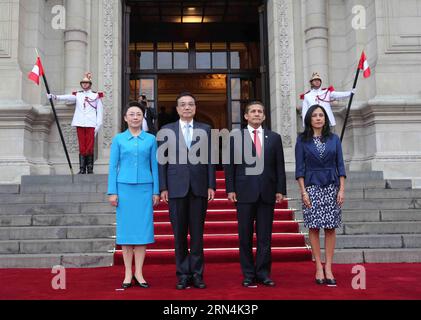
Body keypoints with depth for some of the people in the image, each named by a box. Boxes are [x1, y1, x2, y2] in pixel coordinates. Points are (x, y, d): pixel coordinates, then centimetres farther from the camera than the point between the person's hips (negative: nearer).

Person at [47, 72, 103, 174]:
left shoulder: (96, 96, 8)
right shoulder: (77, 95, 15)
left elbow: (100, 111, 4)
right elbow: (67, 97, -4)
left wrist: (98, 125, -4)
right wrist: (55, 97, -23)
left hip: (91, 125, -2)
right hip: (80, 124, 2)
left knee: (90, 147, -4)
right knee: (82, 147, 2)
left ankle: (90, 169, 1)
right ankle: (82, 169, 4)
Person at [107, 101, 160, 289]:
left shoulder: (150, 139, 6)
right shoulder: (118, 139, 5)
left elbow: (154, 166, 7)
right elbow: (113, 166, 4)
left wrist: (156, 191, 3)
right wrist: (112, 192, -2)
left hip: (144, 188, 1)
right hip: (124, 187, 0)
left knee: (143, 228, 1)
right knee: (126, 229, 3)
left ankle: (139, 273, 10)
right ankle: (128, 274, 10)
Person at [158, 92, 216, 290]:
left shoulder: (205, 130, 9)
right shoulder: (166, 130, 7)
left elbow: (210, 159, 6)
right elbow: (162, 161, 4)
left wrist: (211, 185, -1)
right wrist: (163, 188, -2)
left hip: (199, 188, 0)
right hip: (176, 188, 0)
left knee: (197, 233, 5)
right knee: (179, 233, 4)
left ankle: (197, 274, 13)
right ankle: (183, 274, 13)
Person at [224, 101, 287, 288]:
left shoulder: (274, 138, 10)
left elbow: (280, 166, 7)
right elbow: (230, 165, 2)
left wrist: (280, 190, 0)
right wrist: (230, 189, -5)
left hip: (267, 193, 1)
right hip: (245, 193, -1)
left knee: (265, 236, 5)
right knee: (245, 236, 4)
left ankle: (263, 273, 14)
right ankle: (248, 274, 13)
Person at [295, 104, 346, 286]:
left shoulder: (334, 139, 7)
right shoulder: (302, 140, 3)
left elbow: (340, 165, 6)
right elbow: (299, 168, 0)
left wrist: (342, 189, -2)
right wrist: (303, 191, -8)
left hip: (331, 186, 2)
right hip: (312, 186, -1)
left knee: (330, 228, 1)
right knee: (314, 227, -1)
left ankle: (328, 268, 7)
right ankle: (319, 267, 7)